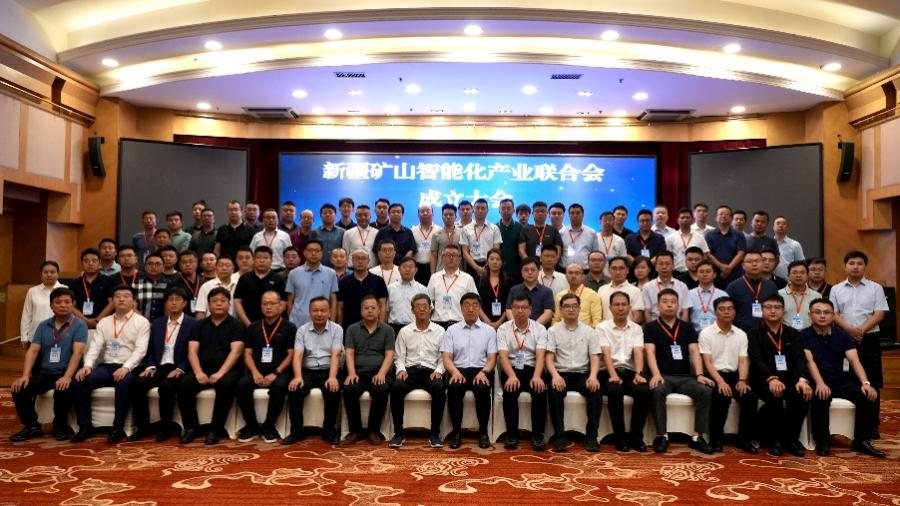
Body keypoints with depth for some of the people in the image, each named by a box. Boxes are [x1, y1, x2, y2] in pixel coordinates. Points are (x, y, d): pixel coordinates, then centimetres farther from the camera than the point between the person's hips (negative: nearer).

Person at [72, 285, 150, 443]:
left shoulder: (142, 322, 3)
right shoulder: (103, 322, 17)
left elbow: (140, 350, -8)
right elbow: (95, 346, 7)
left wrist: (126, 367, -24)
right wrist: (88, 365, -13)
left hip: (128, 369, -4)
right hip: (106, 366, 5)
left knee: (124, 383, -36)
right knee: (79, 381, -20)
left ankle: (118, 428, -22)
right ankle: (85, 426, -9)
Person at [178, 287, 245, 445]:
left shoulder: (236, 325, 5)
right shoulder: (199, 325, 15)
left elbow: (236, 351, -7)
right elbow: (192, 351, 5)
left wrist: (220, 373, -20)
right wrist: (198, 372, -13)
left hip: (227, 370, -3)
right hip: (203, 370, 3)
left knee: (226, 385, -35)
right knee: (184, 384, -25)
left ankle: (216, 429, -22)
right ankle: (191, 427, -10)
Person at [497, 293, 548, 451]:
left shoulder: (540, 329, 2)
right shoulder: (503, 329, 2)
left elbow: (541, 356, -11)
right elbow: (503, 356, -11)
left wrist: (537, 376, -30)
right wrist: (512, 376, -30)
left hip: (532, 369, 1)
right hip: (511, 369, 0)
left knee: (540, 391, -29)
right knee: (510, 391, -31)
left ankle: (537, 435, -18)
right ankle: (512, 434, -16)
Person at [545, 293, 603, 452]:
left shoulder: (589, 331, 11)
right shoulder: (553, 331, 7)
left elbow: (595, 358, 4)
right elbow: (549, 358, -2)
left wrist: (593, 376, -17)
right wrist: (555, 375, -23)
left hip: (583, 374, 1)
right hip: (561, 374, -1)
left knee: (597, 390, -29)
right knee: (554, 391, -33)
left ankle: (591, 436, -21)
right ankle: (559, 435, -25)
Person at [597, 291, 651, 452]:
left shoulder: (636, 328, 13)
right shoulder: (602, 327, 5)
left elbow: (638, 352, -2)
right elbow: (606, 353, -9)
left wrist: (638, 373, -20)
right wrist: (613, 374, -25)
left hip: (630, 371, 3)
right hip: (609, 371, -2)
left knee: (644, 391, -28)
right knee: (615, 391, -34)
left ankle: (636, 436, -12)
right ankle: (619, 436, -18)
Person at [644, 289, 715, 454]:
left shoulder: (687, 327, 14)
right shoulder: (650, 327, 5)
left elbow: (694, 352, 4)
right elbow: (650, 352, -8)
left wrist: (699, 375, -13)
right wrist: (656, 374, -25)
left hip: (685, 377, 3)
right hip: (663, 376, -3)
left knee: (706, 391, -24)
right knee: (657, 391, -35)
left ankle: (697, 437, -15)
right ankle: (662, 436, -23)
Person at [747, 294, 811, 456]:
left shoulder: (793, 334, 14)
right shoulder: (754, 333, 3)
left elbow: (800, 358, -1)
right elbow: (756, 360, -12)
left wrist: (802, 379, -23)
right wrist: (771, 378, -31)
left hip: (789, 379, 3)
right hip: (764, 381, -3)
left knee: (803, 395, -28)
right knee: (775, 397, -34)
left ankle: (791, 438, -7)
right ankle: (773, 439, -12)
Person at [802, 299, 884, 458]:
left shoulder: (842, 335, 8)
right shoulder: (804, 335, -2)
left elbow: (854, 360, -3)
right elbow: (809, 361, -15)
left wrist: (865, 383, -21)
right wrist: (820, 384, -31)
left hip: (840, 380, 4)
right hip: (817, 382, -4)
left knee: (868, 395, -20)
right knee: (821, 398, -36)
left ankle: (861, 440, -7)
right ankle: (822, 441, -17)